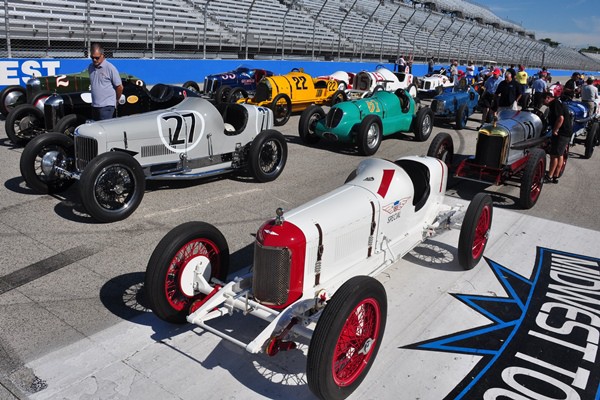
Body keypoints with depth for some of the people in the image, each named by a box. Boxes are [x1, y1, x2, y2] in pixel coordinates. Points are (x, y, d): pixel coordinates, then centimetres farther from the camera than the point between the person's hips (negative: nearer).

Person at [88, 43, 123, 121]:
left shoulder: (110, 68, -9)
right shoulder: (90, 67, 10)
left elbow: (119, 87, -5)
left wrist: (116, 100, 7)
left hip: (107, 106, -7)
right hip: (94, 105, 7)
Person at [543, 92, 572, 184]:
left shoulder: (555, 104, -16)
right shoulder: (558, 102, 16)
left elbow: (560, 118, -27)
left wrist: (555, 130, -19)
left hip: (561, 133, -10)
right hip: (566, 132, 10)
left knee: (554, 155, -4)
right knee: (559, 155, 14)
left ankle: (549, 177, 2)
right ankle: (555, 176, 20)